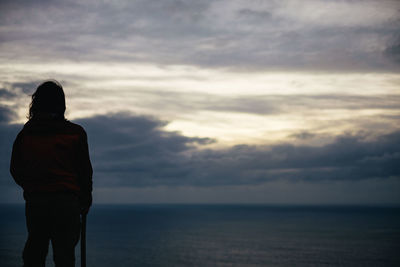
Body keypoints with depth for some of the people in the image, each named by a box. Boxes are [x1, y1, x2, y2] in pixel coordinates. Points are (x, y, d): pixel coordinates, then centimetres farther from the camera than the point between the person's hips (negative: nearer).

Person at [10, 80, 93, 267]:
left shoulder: (25, 133, 5)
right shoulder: (75, 133, -2)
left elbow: (15, 170, 9)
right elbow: (84, 170, -1)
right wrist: (86, 201, 11)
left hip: (34, 203, 3)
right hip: (66, 202, -2)